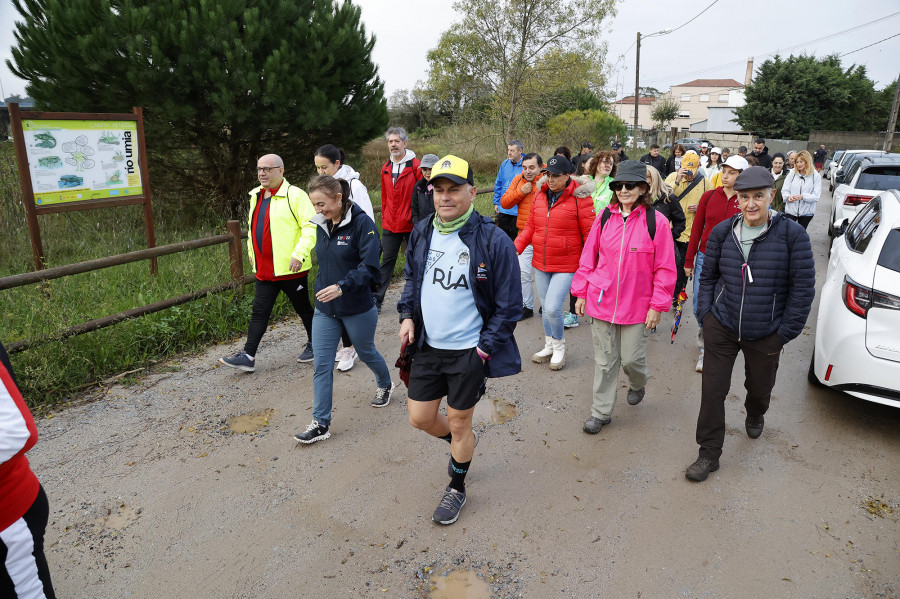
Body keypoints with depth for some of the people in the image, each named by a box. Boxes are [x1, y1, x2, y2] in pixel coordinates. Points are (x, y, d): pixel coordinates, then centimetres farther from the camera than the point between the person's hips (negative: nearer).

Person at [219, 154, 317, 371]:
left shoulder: (294, 195, -13)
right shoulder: (256, 196, 13)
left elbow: (311, 225, -19)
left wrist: (300, 253, -25)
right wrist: (251, 250, 24)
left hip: (290, 268, -7)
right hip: (264, 269, 7)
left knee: (303, 308, 10)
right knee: (259, 312, 7)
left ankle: (313, 344, 30)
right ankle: (247, 356, 11)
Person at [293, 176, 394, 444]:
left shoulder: (361, 223, -17)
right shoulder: (322, 224, 3)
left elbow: (370, 266, -23)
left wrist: (341, 287, -33)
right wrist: (321, 289, 16)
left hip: (358, 308, -5)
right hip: (324, 309, 5)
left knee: (366, 352, 18)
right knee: (321, 364, 2)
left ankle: (385, 385, 49)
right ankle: (321, 424, 10)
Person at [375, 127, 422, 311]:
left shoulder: (415, 166, -6)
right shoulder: (386, 168, 10)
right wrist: (384, 218, 14)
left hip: (411, 224, -4)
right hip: (390, 225, 4)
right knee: (387, 260, 5)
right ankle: (377, 299, 8)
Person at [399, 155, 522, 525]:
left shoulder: (493, 242, -17)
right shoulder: (421, 234, 0)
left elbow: (509, 305, -11)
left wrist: (484, 349, -14)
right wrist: (407, 316, 1)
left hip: (469, 352, -5)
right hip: (427, 346, 5)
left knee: (458, 423, 11)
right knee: (419, 417, 14)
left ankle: (456, 488, 38)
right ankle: (462, 443, 48)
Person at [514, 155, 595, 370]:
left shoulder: (580, 198, -11)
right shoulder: (540, 195, 6)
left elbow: (590, 234, -10)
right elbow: (530, 227, 11)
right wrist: (515, 247, -2)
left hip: (566, 266, -6)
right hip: (541, 264, 6)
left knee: (552, 308, -13)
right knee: (545, 308, 16)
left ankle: (560, 348, 14)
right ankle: (549, 346, 37)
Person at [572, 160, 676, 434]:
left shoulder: (656, 221, -8)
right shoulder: (605, 216, 0)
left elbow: (665, 268, -4)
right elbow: (588, 257, 7)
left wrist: (657, 306, -7)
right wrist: (581, 292, 6)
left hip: (637, 305, -2)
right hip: (602, 300, 2)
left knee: (632, 358, 7)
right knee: (605, 360, 10)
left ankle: (638, 384, 44)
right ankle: (601, 411, 25)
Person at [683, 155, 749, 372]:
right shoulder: (709, 196, -1)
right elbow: (696, 229, 3)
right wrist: (689, 260, 4)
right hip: (705, 258, 2)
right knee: (699, 307, 7)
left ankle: (706, 350, 21)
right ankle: (705, 331, 40)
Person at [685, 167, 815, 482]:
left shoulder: (792, 234, -11)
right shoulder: (723, 231, -3)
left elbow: (803, 287, -7)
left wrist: (786, 331, -8)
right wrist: (705, 313, 0)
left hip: (765, 334, -1)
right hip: (721, 326, 1)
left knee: (759, 386, 21)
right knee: (713, 390, -1)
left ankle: (755, 416, 57)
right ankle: (709, 454, 14)